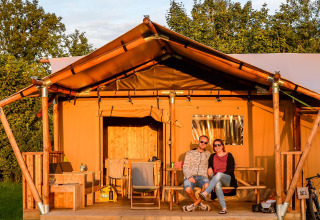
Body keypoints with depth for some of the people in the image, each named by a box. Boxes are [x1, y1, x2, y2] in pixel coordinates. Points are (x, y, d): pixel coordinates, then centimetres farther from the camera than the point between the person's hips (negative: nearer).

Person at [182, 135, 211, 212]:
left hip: (202, 177, 1)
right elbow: (185, 167, 4)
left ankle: (195, 205, -13)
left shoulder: (208, 154, 21)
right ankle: (198, 203, -2)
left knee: (207, 186, -36)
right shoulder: (190, 153, 13)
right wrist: (189, 177, -15)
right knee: (188, 189, -35)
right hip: (190, 177, -1)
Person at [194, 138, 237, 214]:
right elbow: (209, 166, 18)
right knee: (217, 184, -38)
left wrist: (221, 175, -11)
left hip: (228, 179, -2)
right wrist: (210, 168, -7)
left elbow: (231, 169, 1)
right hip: (216, 179, 2)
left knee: (218, 174, -38)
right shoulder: (212, 156, 21)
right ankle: (224, 208, -46)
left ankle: (204, 194, -51)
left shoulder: (229, 156, 10)